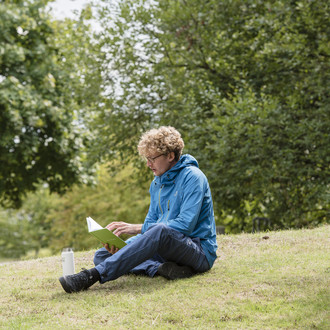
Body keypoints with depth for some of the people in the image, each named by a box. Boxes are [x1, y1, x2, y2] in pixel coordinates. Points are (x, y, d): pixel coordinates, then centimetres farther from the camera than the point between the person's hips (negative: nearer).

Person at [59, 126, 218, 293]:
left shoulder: (192, 177, -11)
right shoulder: (157, 183, 14)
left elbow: (185, 225, -21)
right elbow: (150, 223, 14)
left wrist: (138, 228, -21)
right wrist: (122, 244, -7)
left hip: (200, 252, -8)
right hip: (166, 250, 8)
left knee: (161, 230, -40)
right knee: (102, 255, -4)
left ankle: (94, 275, -43)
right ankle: (159, 269, -26)